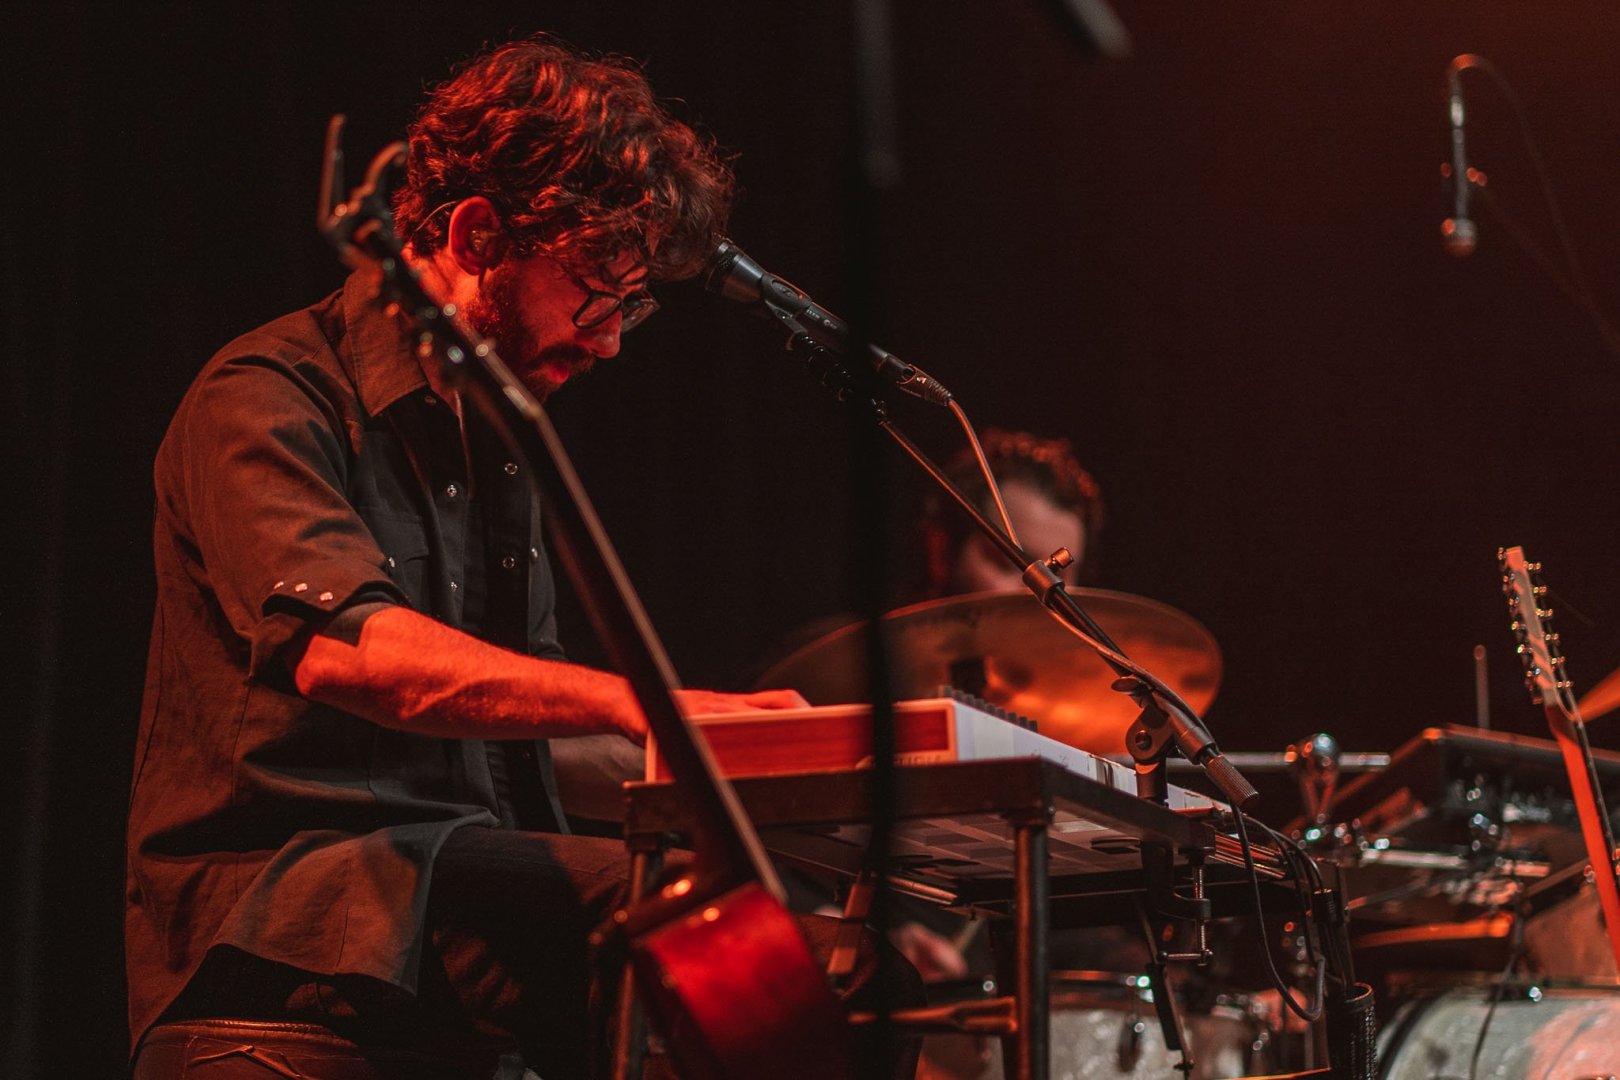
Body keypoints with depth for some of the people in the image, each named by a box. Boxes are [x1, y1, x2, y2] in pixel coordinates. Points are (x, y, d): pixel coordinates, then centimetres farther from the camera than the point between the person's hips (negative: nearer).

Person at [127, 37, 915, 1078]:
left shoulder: (496, 438, 22)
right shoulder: (270, 401, -7)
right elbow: (341, 650, -27)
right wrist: (643, 705, -37)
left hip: (466, 884, 8)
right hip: (274, 908, -8)